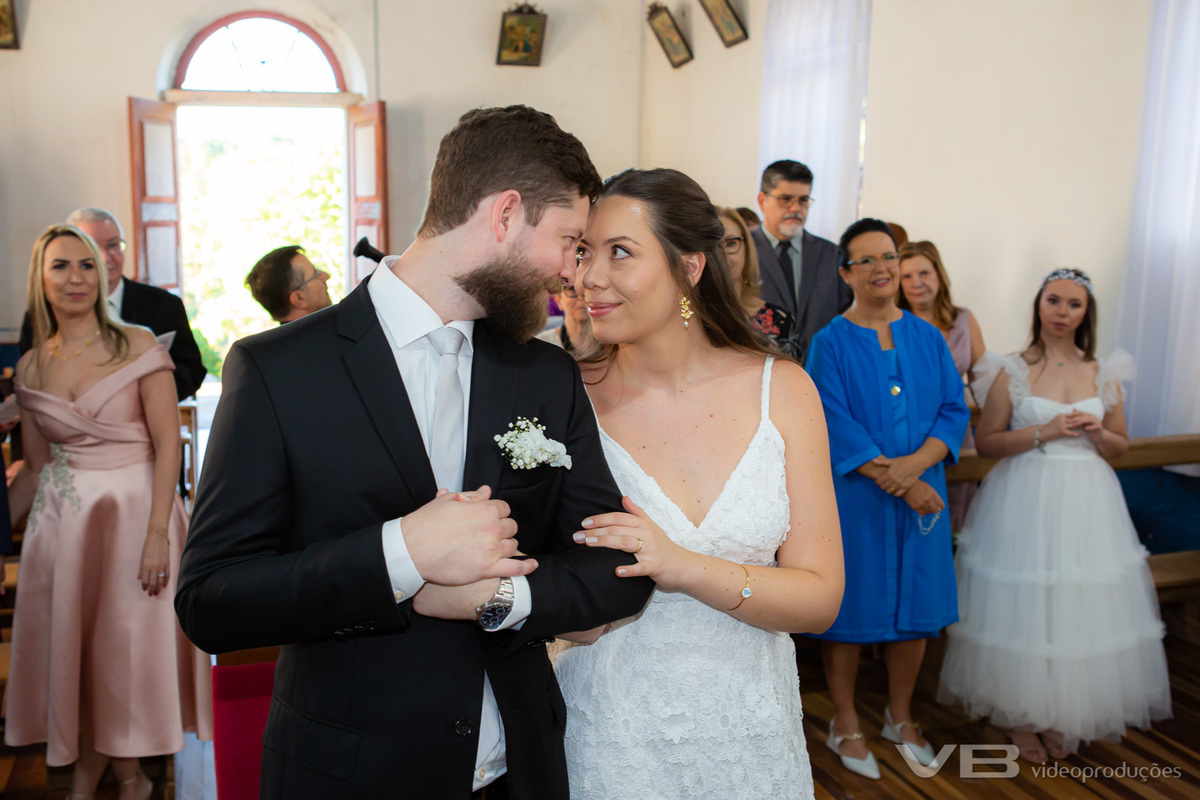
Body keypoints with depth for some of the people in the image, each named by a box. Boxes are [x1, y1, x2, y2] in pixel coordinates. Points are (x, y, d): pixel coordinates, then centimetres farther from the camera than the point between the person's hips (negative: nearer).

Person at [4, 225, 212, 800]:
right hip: (61, 520, 4)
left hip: (133, 512, -4)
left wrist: (157, 532, -18)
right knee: (71, 650, 10)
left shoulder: (139, 347, -8)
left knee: (126, 649, 5)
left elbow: (168, 445, -11)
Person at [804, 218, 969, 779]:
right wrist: (898, 484, -17)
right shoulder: (830, 343, -6)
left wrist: (915, 465, -17)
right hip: (854, 499, -4)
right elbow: (835, 426, -13)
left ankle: (900, 715, 33)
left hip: (923, 493, 4)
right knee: (852, 605, 5)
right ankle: (845, 723, 24)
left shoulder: (928, 338, 7)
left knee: (914, 605, 13)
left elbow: (954, 410, 1)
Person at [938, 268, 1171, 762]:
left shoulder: (1104, 374, 8)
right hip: (1025, 502, -3)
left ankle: (1065, 715, 24)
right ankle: (1020, 716, 19)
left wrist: (1097, 432, -8)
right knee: (1023, 609, 1)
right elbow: (986, 443, -3)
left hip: (1087, 503, 3)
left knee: (1081, 608, 6)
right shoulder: (1012, 372, -2)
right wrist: (1043, 432, -15)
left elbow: (1120, 446, 14)